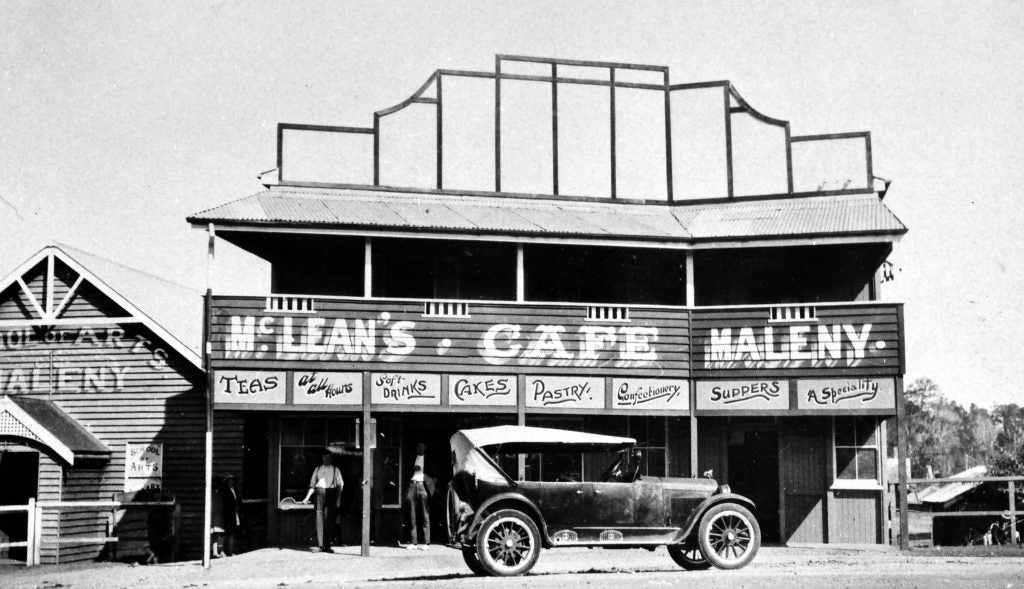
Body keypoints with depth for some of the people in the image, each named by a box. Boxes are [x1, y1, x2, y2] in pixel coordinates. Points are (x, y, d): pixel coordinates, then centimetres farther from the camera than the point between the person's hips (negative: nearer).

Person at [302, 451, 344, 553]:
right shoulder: (317, 469, 14)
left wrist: (338, 498, -5)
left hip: (331, 495, -2)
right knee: (320, 519, -4)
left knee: (329, 521, -4)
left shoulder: (336, 470, 8)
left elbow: (340, 485, 5)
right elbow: (312, 484, 15)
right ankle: (321, 545, -1)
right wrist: (307, 497, 7)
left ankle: (327, 545, 0)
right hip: (319, 494, 2)